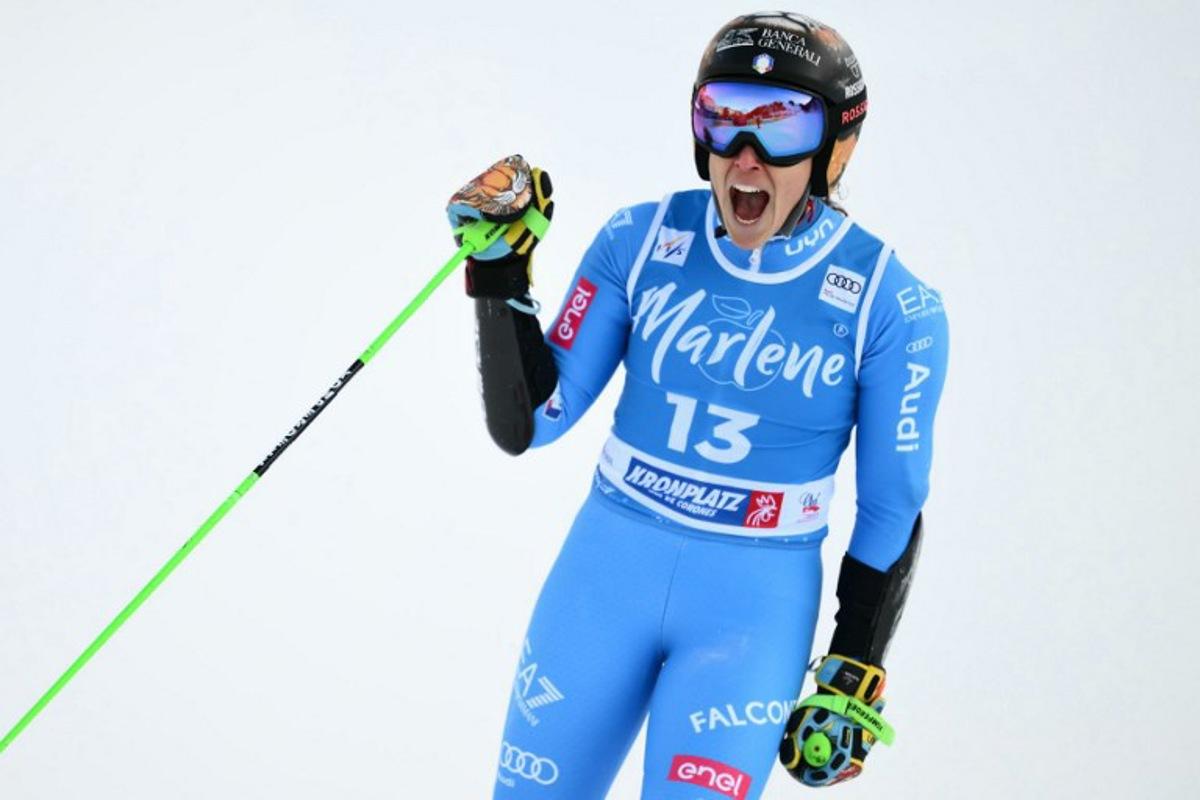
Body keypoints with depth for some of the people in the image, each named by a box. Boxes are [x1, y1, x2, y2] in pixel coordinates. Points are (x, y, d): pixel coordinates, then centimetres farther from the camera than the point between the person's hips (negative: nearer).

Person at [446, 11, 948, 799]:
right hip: (606, 569, 3)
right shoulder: (642, 240, -5)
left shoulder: (891, 305, -11)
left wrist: (855, 684, -3)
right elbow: (531, 422, -3)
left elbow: (893, 510, -2)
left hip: (755, 605, -2)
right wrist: (501, 275, -15)